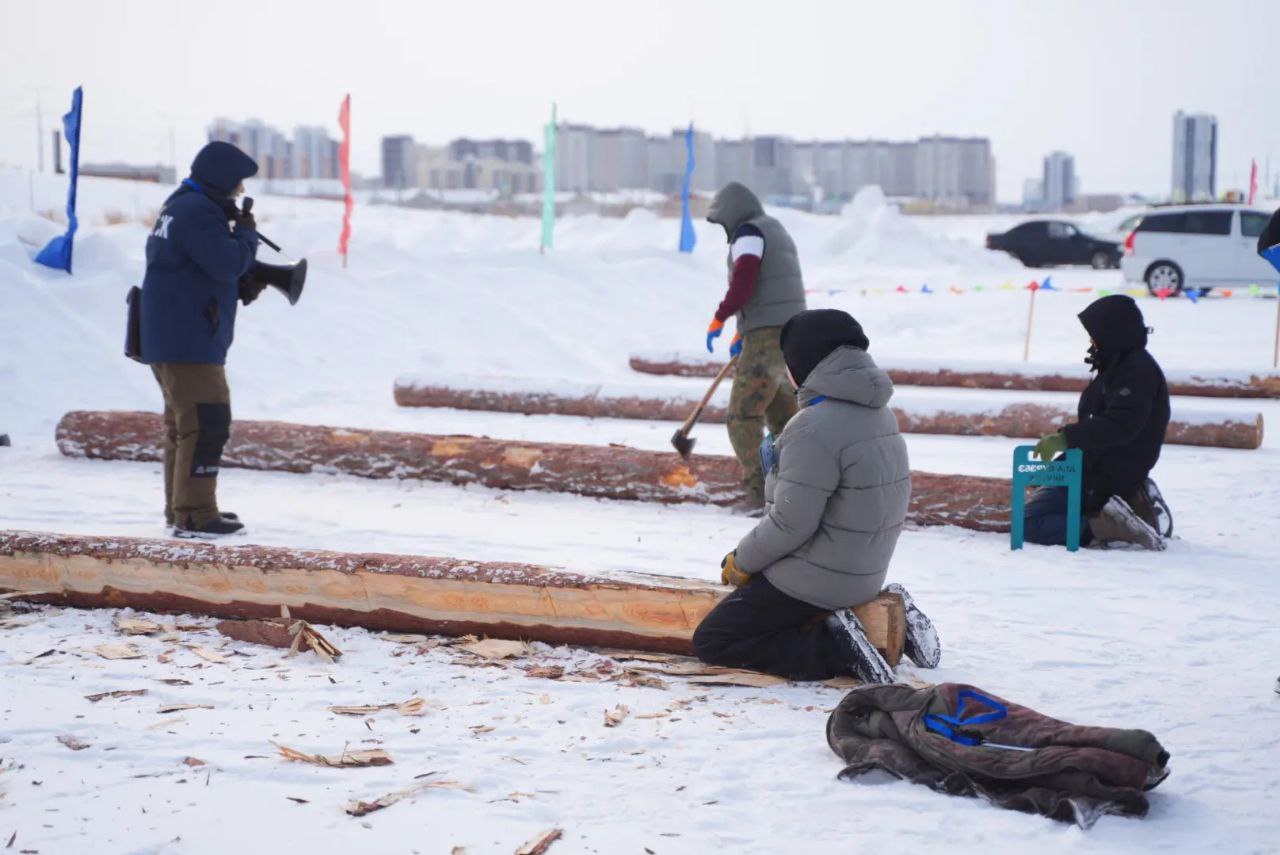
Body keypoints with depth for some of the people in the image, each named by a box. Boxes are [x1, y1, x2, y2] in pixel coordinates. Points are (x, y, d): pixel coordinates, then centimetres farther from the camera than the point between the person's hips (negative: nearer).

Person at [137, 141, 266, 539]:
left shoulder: (180, 206, 18)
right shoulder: (198, 212, -17)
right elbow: (227, 263, -23)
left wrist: (243, 288, 7)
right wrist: (246, 232, -5)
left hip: (167, 338, 11)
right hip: (188, 340, -11)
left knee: (184, 423, 18)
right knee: (207, 423, -11)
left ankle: (180, 508, 26)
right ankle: (194, 515, -11)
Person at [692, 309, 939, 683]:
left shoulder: (815, 427, -23)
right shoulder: (877, 412, 6)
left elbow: (790, 523, -22)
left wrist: (741, 561, -6)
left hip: (816, 579, -9)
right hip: (864, 572, 9)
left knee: (710, 641, 0)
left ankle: (835, 647, -13)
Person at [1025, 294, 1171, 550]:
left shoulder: (1137, 371, -15)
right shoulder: (1122, 366, 18)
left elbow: (1119, 425, -30)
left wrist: (1066, 438, -39)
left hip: (1106, 479, -11)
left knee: (1031, 522, -19)